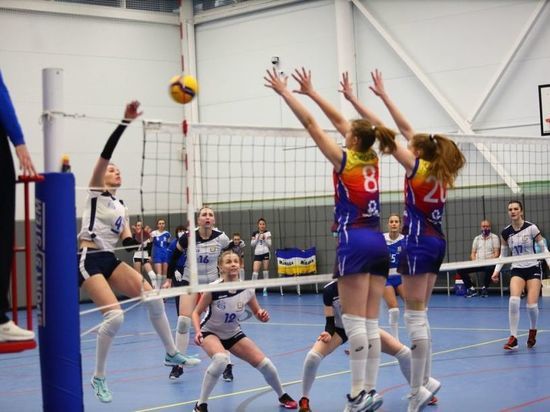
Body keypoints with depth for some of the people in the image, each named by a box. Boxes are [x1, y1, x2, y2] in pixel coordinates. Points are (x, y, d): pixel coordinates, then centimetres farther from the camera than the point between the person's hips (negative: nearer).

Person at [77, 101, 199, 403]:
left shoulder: (121, 206, 19)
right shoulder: (96, 191, -1)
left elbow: (127, 242, 11)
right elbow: (106, 152, -14)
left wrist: (140, 242, -13)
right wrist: (125, 122, -22)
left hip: (111, 260, 7)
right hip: (89, 261, -7)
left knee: (153, 297, -4)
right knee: (115, 315, -20)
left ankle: (171, 354, 12)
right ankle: (98, 378, -4)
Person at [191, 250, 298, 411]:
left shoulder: (247, 290, -16)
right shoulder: (213, 289, -26)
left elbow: (257, 312, 1)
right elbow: (196, 312, -14)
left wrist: (262, 315, -22)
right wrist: (198, 331, -31)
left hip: (233, 334, 4)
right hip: (210, 332, -4)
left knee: (264, 363, -6)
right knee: (221, 359, -36)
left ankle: (282, 396, 25)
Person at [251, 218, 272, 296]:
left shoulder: (268, 233, 5)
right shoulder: (255, 233, 7)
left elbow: (269, 245, 2)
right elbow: (252, 245, 4)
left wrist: (264, 238, -12)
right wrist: (257, 238, -8)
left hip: (266, 253, 0)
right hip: (257, 254, 0)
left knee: (266, 271, 2)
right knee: (255, 271, -9)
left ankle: (265, 290, 9)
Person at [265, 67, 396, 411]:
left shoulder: (344, 161, -4)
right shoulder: (372, 160, 12)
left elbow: (310, 124, -1)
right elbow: (339, 121, 20)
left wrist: (284, 92, 7)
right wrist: (311, 92, 26)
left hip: (355, 242, -7)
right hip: (378, 242, 7)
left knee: (355, 322, -7)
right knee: (371, 323, 6)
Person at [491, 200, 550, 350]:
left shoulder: (531, 228, -9)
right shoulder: (505, 233, 0)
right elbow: (503, 254, 11)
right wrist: (497, 270, 0)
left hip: (533, 268, -2)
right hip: (517, 270, 2)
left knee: (532, 305, -12)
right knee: (513, 300, -23)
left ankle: (533, 331, 21)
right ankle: (513, 338, -15)